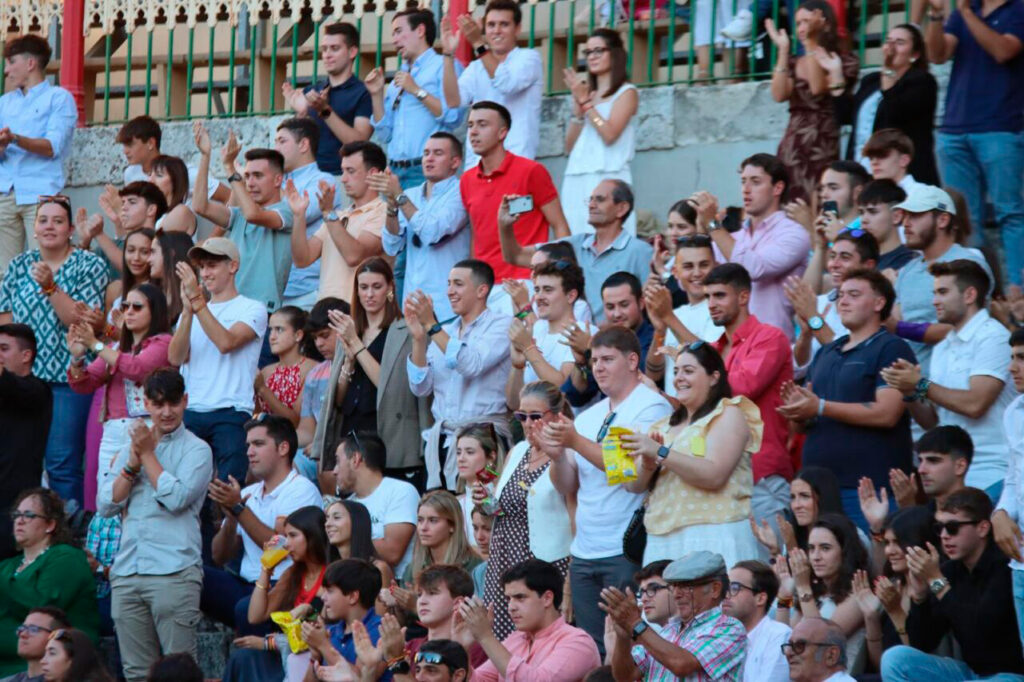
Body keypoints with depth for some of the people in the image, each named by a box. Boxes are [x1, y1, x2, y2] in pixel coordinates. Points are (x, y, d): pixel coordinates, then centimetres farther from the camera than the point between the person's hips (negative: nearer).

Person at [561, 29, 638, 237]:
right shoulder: (587, 93, 20)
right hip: (577, 180, 6)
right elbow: (569, 146, 14)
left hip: (608, 178, -6)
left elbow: (609, 134, -11)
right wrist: (577, 106, 3)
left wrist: (585, 102, -6)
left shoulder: (627, 93, 4)